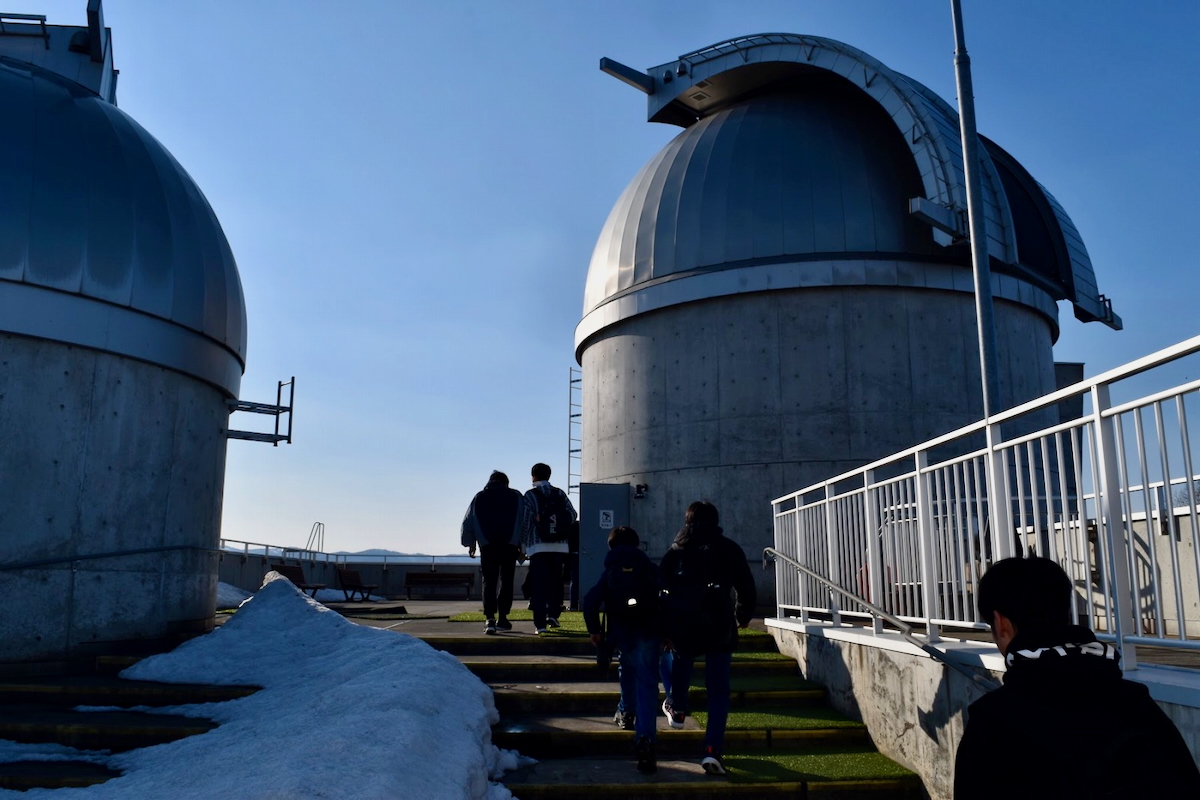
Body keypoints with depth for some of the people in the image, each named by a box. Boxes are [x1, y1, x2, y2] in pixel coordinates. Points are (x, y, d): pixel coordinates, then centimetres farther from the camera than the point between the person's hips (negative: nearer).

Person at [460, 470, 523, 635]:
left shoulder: (479, 498, 10)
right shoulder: (515, 496, 9)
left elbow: (467, 522, 9)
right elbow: (524, 521, 6)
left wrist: (470, 544, 17)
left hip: (487, 546, 0)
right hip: (509, 545, 0)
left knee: (489, 581, 0)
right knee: (506, 581, 10)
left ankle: (490, 618, -15)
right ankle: (502, 618, 11)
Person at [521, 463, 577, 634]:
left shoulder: (530, 496, -3)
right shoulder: (560, 493, 6)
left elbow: (525, 522, -6)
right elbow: (573, 515, 5)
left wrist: (522, 546, 4)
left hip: (538, 547, -3)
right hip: (560, 547, 3)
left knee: (538, 586, -1)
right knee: (555, 582, 17)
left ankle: (540, 623, -7)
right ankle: (553, 613, 7)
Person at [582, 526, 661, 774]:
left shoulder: (610, 571, 10)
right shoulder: (651, 569, 10)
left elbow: (590, 601, -2)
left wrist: (594, 630, 8)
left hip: (621, 633, 1)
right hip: (649, 632, -1)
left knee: (627, 666, 32)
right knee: (647, 683, -2)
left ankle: (627, 711, 34)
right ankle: (644, 738, -15)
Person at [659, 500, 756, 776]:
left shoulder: (675, 551, 7)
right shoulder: (730, 549, 6)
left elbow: (663, 593, 4)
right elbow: (747, 590, 6)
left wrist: (665, 630, 8)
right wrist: (743, 616, 23)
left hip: (682, 628, 1)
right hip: (719, 628, -1)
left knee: (680, 660, 33)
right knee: (718, 690, 4)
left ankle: (677, 710, 46)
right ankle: (713, 750, -7)